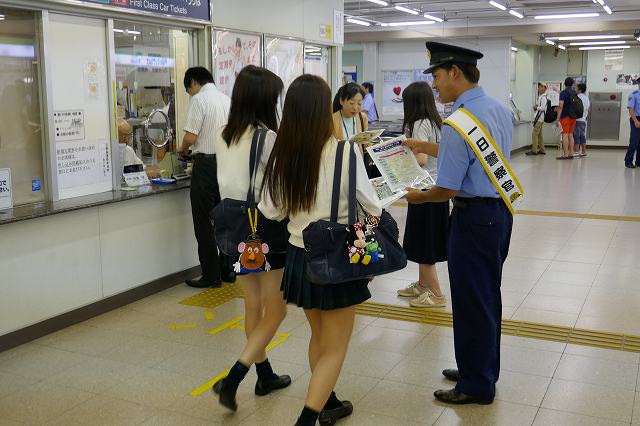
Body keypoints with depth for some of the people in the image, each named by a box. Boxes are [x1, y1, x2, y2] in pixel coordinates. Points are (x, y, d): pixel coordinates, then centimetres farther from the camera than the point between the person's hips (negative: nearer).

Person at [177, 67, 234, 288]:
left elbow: (190, 137, -16)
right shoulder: (227, 99, 11)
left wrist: (182, 149, 6)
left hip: (206, 163, -7)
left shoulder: (199, 99, -11)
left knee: (204, 224, 1)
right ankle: (226, 270, 20)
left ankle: (211, 276, 5)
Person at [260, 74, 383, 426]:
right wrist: (378, 212, 13)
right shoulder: (345, 152, -18)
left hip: (299, 257, 5)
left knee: (319, 337, 25)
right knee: (335, 348, 9)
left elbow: (270, 211, 3)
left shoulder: (281, 155, -7)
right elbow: (372, 208, -10)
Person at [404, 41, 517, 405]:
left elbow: (448, 189, -20)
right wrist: (426, 148, 19)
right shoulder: (501, 109, 5)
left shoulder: (458, 124, -23)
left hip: (475, 217, -9)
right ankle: (483, 369, 35)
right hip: (501, 210, 9)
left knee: (472, 301, 4)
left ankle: (477, 386, 18)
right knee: (488, 296, 20)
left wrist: (419, 197, -1)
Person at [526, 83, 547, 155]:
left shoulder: (543, 97, -14)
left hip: (540, 118, -10)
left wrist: (536, 107, -8)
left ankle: (534, 150, -9)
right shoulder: (540, 97, 17)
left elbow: (543, 108, -22)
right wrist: (536, 106, 5)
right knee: (539, 134, 14)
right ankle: (541, 149, 19)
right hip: (538, 118, 10)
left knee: (535, 134, -10)